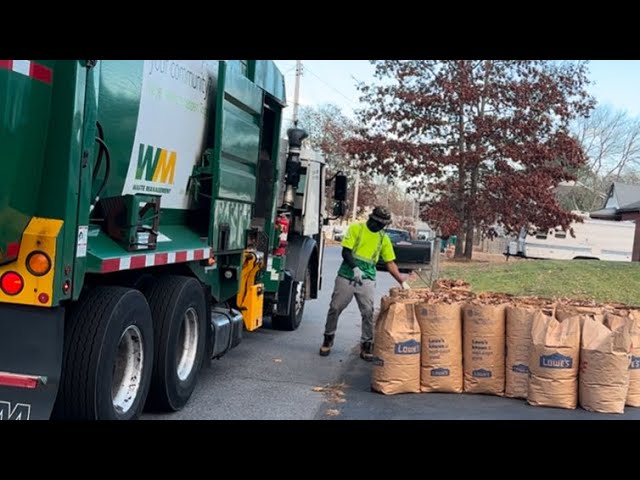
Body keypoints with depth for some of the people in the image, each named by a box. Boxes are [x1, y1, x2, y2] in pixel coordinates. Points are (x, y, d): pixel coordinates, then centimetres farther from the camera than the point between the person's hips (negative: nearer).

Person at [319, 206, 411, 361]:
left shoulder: (384, 238, 6)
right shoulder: (356, 228, -3)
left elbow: (390, 263, 8)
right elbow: (346, 251, -9)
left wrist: (402, 282, 0)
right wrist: (355, 268, -25)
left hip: (367, 280, 2)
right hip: (347, 276, -2)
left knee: (368, 312, -6)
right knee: (335, 308, 4)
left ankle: (366, 345, 7)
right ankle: (328, 339, 23)